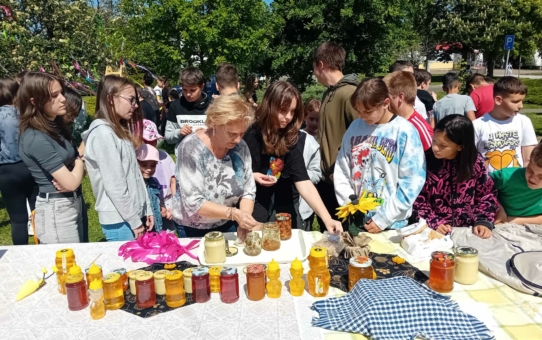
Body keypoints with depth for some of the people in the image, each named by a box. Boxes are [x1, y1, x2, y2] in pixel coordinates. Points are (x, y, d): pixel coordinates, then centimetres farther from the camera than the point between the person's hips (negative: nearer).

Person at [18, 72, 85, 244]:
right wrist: (79, 162, -2)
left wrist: (67, 177, -13)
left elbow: (77, 165, 9)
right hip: (56, 210, -8)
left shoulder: (56, 125, 5)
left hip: (73, 202, 9)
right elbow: (71, 182, -22)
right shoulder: (36, 139, -22)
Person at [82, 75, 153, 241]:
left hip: (133, 214, 8)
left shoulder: (120, 129, 12)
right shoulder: (102, 133, -16)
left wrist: (146, 209, 10)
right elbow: (114, 185, -19)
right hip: (120, 219, -8)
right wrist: (134, 221, -14)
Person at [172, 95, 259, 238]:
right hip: (193, 230, -4)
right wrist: (233, 213, -35)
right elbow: (193, 203, -27)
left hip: (227, 226, 4)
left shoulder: (240, 147, -10)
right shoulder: (191, 148, -24)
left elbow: (248, 190, -5)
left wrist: (243, 219, -22)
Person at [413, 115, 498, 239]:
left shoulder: (476, 162, -3)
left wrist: (484, 221, -6)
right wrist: (434, 223, -12)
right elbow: (418, 198, -3)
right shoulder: (426, 161, -8)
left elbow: (487, 194, 7)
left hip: (468, 229, 1)